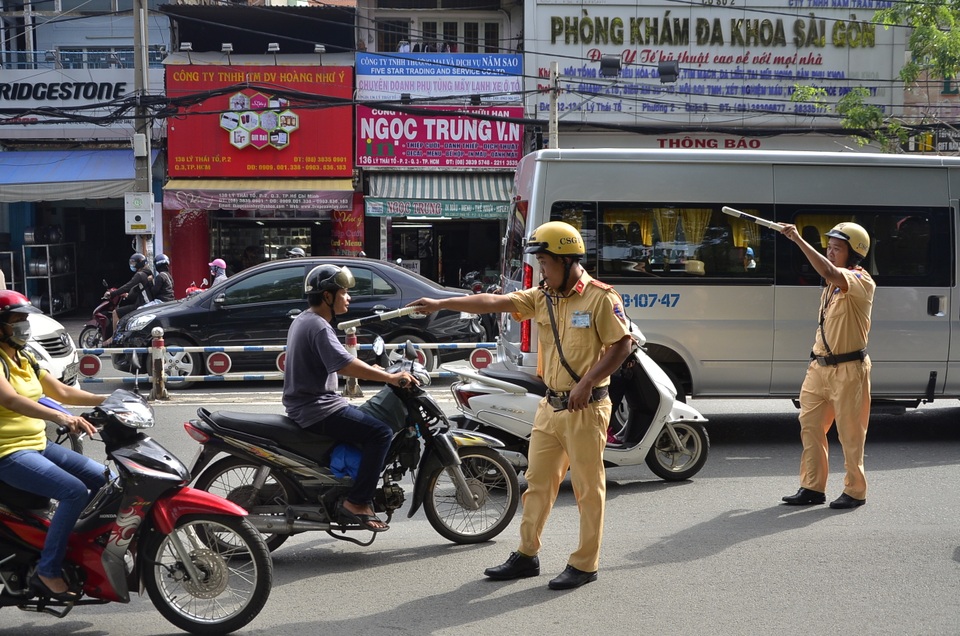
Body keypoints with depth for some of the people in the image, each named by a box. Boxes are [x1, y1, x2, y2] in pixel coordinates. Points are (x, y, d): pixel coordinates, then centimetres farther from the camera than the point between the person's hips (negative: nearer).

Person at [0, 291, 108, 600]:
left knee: (102, 478, 3)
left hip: (38, 444, 9)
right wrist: (60, 417, -46)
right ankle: (47, 572, -19)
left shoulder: (25, 360, 14)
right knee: (75, 492, -25)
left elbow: (62, 392, 17)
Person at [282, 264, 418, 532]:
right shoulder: (318, 326, -17)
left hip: (304, 407, 11)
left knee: (366, 423, 25)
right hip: (318, 410, -11)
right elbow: (344, 364, -31)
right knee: (381, 432, -18)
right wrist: (390, 377, -30)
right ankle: (357, 502, -17)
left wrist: (372, 371, 21)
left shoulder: (302, 320, 16)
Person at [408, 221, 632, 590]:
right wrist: (439, 304, 1)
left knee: (588, 488, 2)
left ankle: (584, 564, 12)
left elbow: (622, 345, -13)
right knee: (538, 482, 12)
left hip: (585, 408, -7)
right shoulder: (542, 298, 9)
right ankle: (526, 556, 23)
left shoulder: (600, 297, -11)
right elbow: (494, 302, 5)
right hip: (551, 407, 7)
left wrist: (587, 383, -20)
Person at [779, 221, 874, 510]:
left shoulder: (861, 281, -14)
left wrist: (799, 240, -34)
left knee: (850, 432, 2)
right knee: (810, 427, 7)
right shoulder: (833, 283, 15)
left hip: (848, 369, -8)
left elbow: (828, 272, -35)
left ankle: (855, 491, 15)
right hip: (819, 366, 8)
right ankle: (812, 488, 16)